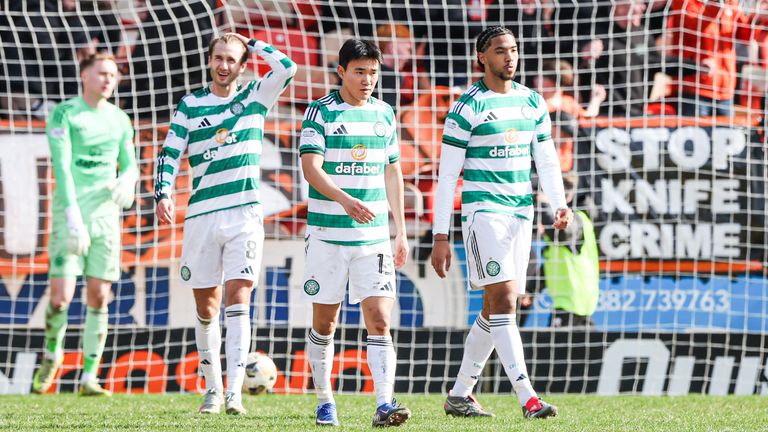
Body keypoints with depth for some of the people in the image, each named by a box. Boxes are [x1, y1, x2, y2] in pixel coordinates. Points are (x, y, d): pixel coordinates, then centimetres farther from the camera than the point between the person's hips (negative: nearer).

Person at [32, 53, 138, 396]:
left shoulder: (119, 120, 11)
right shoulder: (64, 114, -4)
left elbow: (129, 165, 17)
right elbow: (61, 166, -13)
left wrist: (127, 182, -10)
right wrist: (72, 215, -24)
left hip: (106, 213, 4)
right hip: (69, 214, -4)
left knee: (99, 298, -1)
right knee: (60, 297, -10)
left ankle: (89, 378, 5)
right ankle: (52, 354, 20)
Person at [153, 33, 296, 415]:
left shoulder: (255, 98, 7)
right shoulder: (190, 105, 8)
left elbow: (286, 67, -6)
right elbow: (170, 153, 5)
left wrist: (250, 43, 3)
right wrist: (163, 194, -10)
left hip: (244, 213, -2)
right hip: (201, 214, 2)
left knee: (237, 298, -13)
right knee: (206, 308, 6)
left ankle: (234, 393, -19)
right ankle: (212, 389, 19)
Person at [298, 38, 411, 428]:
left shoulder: (384, 114, 10)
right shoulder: (320, 112, -4)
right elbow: (311, 167, -15)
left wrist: (401, 231, 17)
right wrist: (347, 201, -30)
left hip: (374, 236, 3)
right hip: (327, 233, -3)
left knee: (379, 320, -10)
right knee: (324, 323, 6)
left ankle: (385, 405, -16)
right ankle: (324, 401, 21)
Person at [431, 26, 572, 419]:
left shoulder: (533, 102, 11)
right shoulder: (467, 107, -7)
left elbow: (547, 161, 15)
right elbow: (447, 175, -6)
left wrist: (560, 205, -4)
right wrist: (441, 236, -9)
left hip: (521, 212, 7)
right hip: (483, 211, -7)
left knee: (495, 310, 10)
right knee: (503, 301, -15)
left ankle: (459, 395, 22)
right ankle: (528, 399, -21)